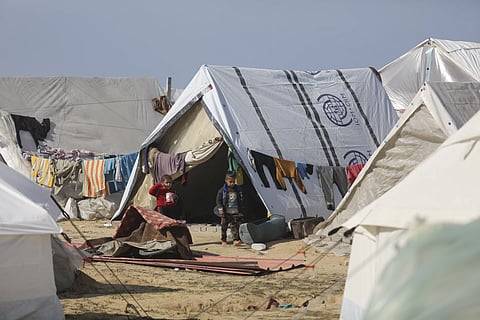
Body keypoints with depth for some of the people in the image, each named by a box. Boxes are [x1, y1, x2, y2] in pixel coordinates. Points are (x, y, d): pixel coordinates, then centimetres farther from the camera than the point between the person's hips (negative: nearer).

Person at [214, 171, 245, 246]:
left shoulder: (238, 189, 5)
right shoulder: (222, 190, -4)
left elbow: (241, 200, 15)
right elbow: (218, 200, -1)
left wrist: (241, 210, 13)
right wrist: (220, 209, -10)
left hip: (236, 212, 2)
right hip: (226, 212, -2)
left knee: (236, 226, -6)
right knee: (224, 226, 6)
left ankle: (236, 240, -9)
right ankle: (223, 240, 18)